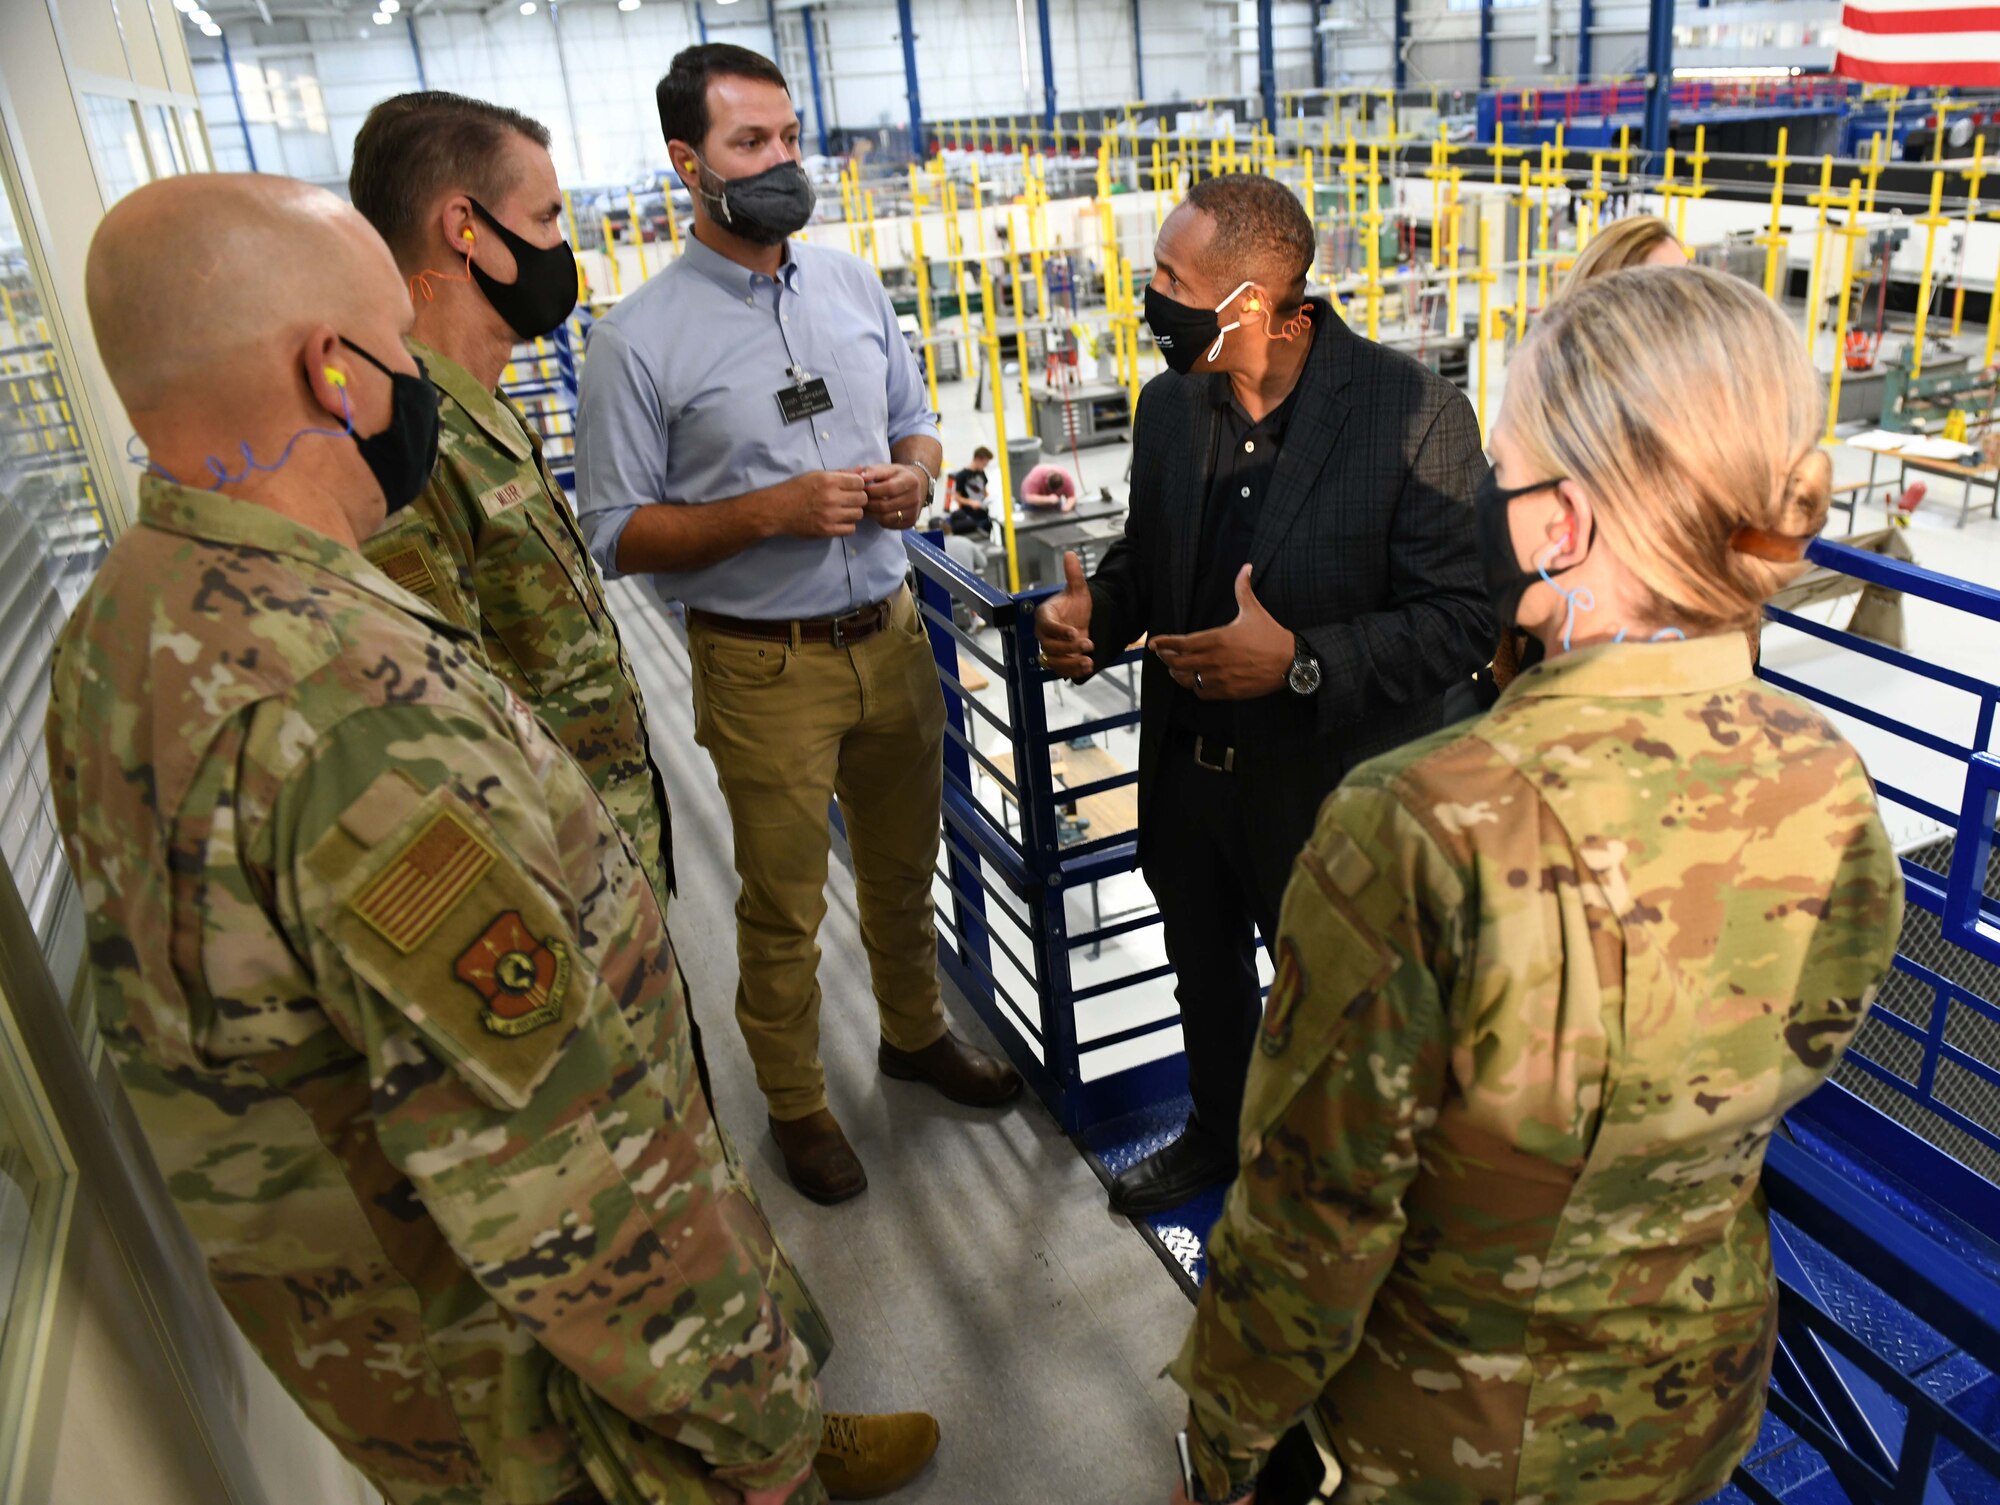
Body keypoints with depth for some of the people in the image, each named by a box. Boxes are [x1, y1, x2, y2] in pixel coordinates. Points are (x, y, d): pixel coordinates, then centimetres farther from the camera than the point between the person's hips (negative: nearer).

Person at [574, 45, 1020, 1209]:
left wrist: (916, 475, -9)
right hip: (766, 665, -4)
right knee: (785, 904, 11)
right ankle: (796, 1104, 33)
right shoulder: (640, 339, -12)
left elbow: (916, 421, 15)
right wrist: (772, 512, -23)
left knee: (905, 866, 21)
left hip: (891, 634, 5)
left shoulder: (855, 285, 4)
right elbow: (617, 533, -11)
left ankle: (917, 1032, 46)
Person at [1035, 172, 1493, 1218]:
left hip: (1327, 795, -5)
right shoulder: (1171, 403, -3)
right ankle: (1217, 1135, 55)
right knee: (1207, 982, 27)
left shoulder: (1415, 414, -21)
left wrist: (1301, 661, -30)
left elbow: (1464, 616, -20)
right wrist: (1095, 608, -12)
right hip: (1187, 772, 5)